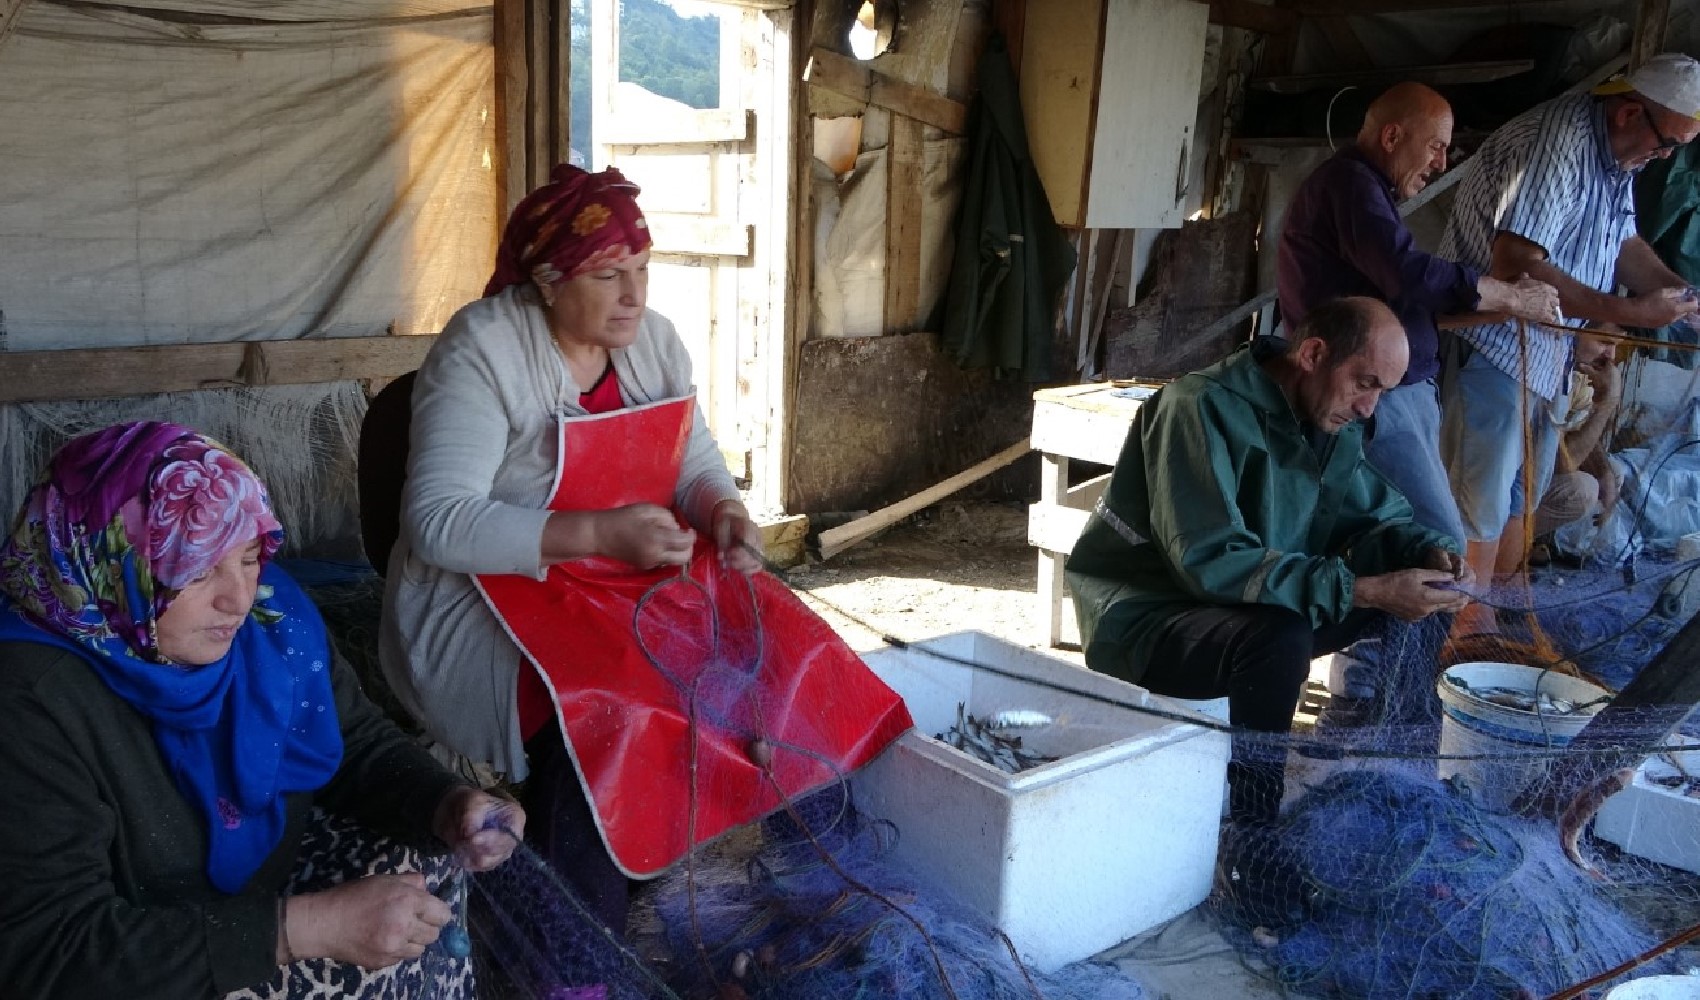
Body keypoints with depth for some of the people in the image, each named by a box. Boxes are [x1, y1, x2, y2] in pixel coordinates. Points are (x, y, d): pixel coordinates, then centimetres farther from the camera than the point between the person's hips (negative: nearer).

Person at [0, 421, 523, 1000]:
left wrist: (444, 805, -19)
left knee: (430, 867, -5)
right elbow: (52, 950, -29)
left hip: (277, 874, 6)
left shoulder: (266, 610, -11)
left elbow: (358, 742, 1)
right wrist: (306, 927, -33)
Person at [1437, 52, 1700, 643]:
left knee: (1523, 494, 17)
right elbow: (1515, 265, -31)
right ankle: (1471, 634, 10)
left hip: (1546, 349, 10)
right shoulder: (1558, 141, -23)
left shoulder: (1616, 152, 7)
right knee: (1482, 504, -2)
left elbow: (1624, 244, 17)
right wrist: (1626, 313, -27)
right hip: (1494, 344, -10)